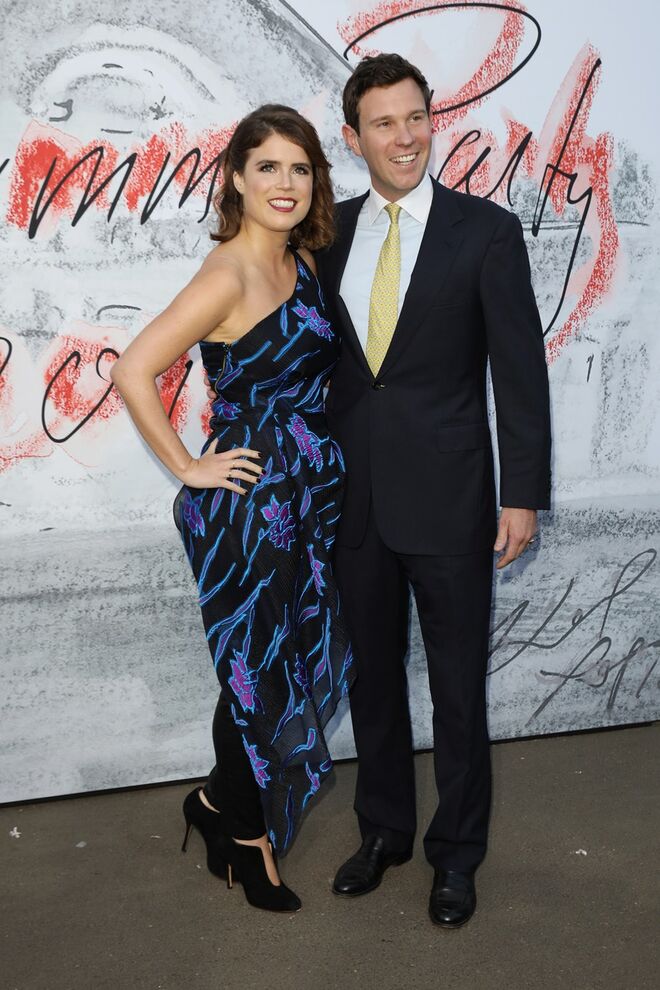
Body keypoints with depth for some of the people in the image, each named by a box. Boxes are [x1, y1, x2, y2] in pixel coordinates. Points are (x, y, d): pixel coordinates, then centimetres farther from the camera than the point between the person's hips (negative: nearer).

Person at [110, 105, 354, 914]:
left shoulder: (302, 262, 8)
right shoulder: (229, 273, -17)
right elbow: (132, 372, -23)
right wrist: (188, 468, -15)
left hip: (309, 497, 8)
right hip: (249, 504, -8)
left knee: (306, 662, 15)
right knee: (257, 673, 7)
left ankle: (220, 802, 36)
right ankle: (247, 836, 30)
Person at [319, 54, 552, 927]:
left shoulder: (487, 230, -6)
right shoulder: (331, 232, 5)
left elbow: (520, 370, -6)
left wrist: (523, 495, -10)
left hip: (448, 497, -3)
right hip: (354, 497, 4)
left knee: (458, 685, 8)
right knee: (373, 675, 16)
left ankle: (456, 851, 28)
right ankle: (385, 829, 36)